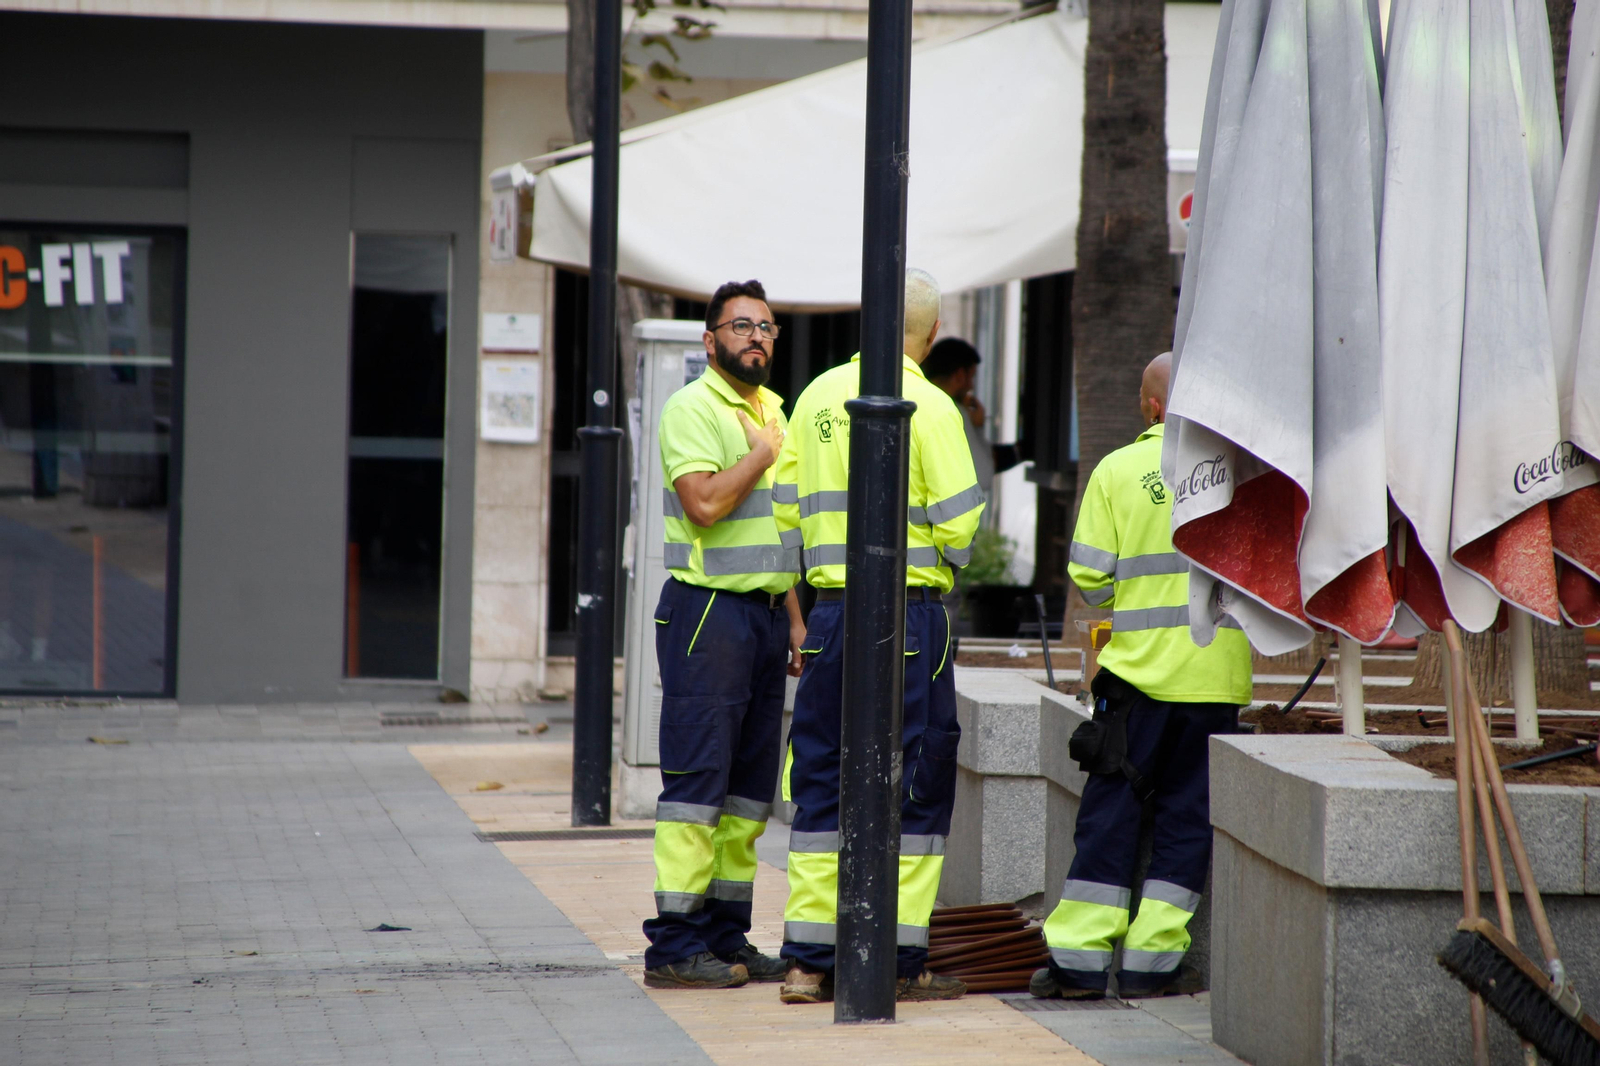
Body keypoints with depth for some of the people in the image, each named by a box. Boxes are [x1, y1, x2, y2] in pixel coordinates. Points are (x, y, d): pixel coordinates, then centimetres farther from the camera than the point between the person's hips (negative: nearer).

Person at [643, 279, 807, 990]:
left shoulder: (773, 411, 18)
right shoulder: (692, 408, -8)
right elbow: (705, 503, -22)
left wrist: (794, 617, 17)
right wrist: (763, 453, -9)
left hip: (764, 609, 8)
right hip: (707, 610, -8)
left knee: (750, 788, 9)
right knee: (697, 779, -9)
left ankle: (726, 936, 14)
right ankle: (675, 946, -8)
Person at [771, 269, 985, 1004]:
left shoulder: (817, 397, 8)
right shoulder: (928, 405, -8)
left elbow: (788, 511, 11)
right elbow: (958, 523, -10)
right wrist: (946, 559, 11)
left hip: (830, 611, 5)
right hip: (908, 614, -5)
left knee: (820, 779, 10)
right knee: (913, 784, 2)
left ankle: (808, 959, 8)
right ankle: (897, 962, 1)